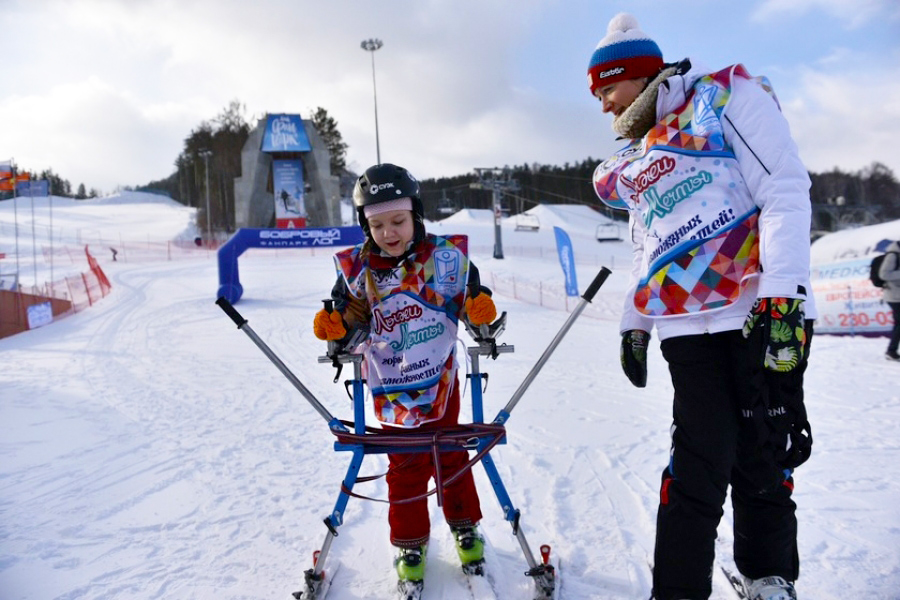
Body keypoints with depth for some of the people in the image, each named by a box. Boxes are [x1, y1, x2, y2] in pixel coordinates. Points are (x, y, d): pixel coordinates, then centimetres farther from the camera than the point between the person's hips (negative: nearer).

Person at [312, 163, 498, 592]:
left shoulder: (446, 257, -12)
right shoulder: (357, 270, -9)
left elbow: (472, 301, -3)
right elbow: (350, 318, 0)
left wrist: (481, 312, -25)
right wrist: (334, 327, -21)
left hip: (440, 380, 0)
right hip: (392, 388, 0)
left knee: (451, 455, 17)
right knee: (405, 465, 11)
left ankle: (465, 527, 37)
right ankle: (409, 543, 29)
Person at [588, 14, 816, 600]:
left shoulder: (727, 95, 2)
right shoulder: (637, 156, 20)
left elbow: (785, 188, -8)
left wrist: (781, 297, -17)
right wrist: (634, 327, 19)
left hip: (768, 317, -4)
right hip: (688, 327, 4)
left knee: (765, 458, 5)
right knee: (701, 464, -3)